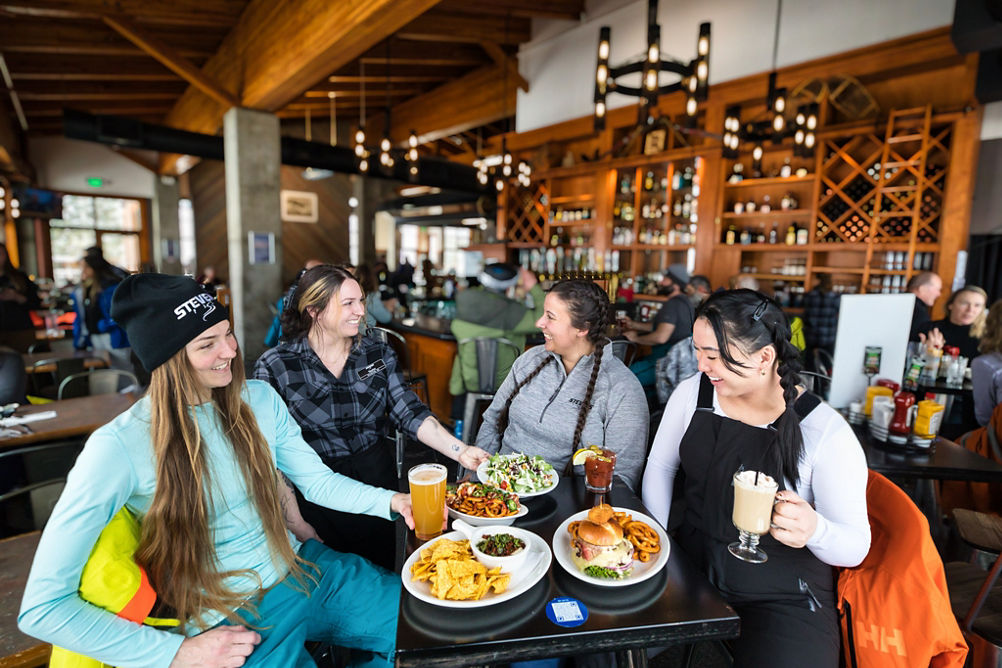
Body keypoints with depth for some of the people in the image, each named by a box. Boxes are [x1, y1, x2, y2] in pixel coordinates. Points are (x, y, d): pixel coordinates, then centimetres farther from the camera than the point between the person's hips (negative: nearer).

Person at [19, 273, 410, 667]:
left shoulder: (259, 399, -2)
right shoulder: (120, 447, -16)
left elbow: (317, 482, 4)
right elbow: (42, 607, -13)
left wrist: (390, 501, -12)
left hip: (305, 569, 5)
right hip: (230, 623, -4)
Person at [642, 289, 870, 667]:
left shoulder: (826, 432, -17)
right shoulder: (693, 392, -6)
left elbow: (857, 547, -11)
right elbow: (661, 466, 4)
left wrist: (815, 530, -35)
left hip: (781, 603, -2)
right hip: (689, 570, 3)